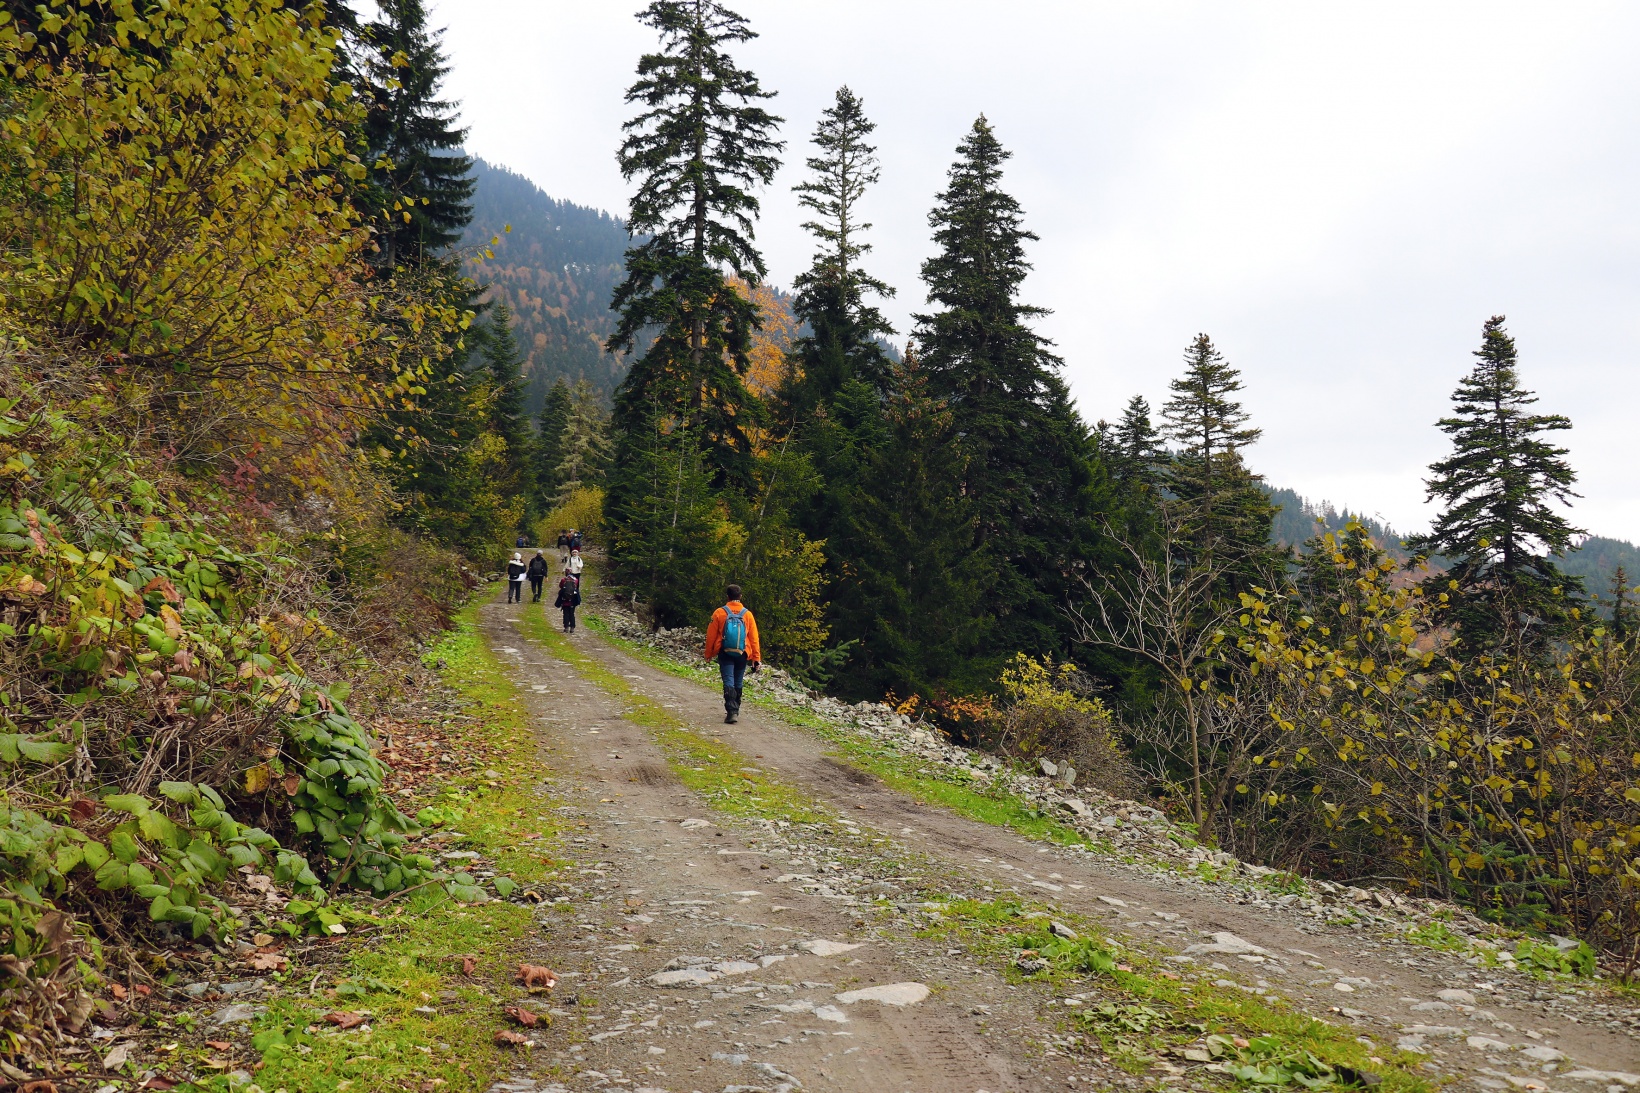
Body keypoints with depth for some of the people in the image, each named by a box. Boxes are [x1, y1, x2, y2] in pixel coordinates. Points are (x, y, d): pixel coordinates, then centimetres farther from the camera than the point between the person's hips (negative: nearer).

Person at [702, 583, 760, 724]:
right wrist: (756, 658, 4)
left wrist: (708, 654, 10)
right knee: (738, 683, 16)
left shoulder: (719, 613, -4)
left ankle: (731, 711, -19)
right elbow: (754, 638, 0)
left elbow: (711, 635, -1)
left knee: (729, 682, -5)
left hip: (725, 654, -2)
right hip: (742, 654, 2)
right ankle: (735, 710, 28)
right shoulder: (747, 614, 0)